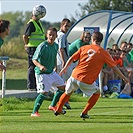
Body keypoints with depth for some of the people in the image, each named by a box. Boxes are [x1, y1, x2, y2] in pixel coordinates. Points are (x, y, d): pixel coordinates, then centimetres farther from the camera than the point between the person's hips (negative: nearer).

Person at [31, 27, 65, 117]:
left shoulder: (56, 46, 3)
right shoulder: (42, 46, -20)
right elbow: (34, 59, -25)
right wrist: (40, 66, -42)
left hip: (51, 72, 8)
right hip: (42, 73, -8)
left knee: (62, 86, 13)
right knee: (44, 92, -17)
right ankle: (34, 112, -11)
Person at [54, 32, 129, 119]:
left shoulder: (84, 48, 8)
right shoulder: (103, 53, -1)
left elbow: (72, 58, 10)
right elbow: (114, 67, 2)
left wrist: (65, 68, 25)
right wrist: (123, 77, 12)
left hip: (74, 76, 4)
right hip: (87, 81, -4)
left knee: (68, 92, 29)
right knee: (97, 92, 22)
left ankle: (58, 110, 40)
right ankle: (84, 113, 17)